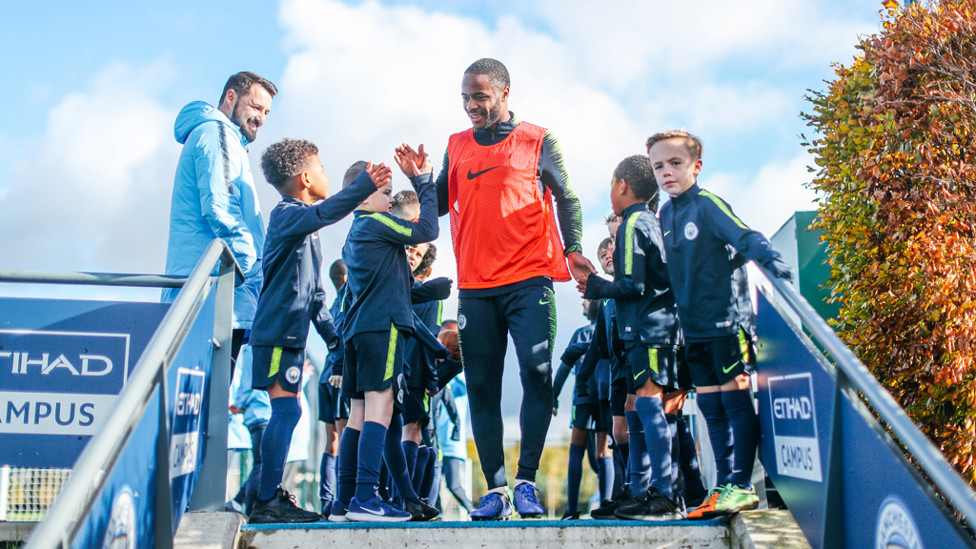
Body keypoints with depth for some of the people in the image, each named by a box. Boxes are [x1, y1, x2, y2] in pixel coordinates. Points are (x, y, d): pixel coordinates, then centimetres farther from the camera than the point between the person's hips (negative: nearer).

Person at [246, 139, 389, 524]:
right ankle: (266, 503, -10)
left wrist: (330, 331, 23)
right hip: (277, 330, -10)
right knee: (287, 410, -13)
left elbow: (313, 289, 25)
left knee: (286, 413, 10)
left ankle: (272, 495, 16)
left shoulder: (303, 223, 21)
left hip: (292, 333, 10)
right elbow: (323, 214, -33)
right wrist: (365, 186, -39)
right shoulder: (286, 214, -8)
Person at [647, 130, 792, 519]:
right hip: (693, 327, 7)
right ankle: (723, 487, 18)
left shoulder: (707, 204, -7)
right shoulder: (664, 215, 12)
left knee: (736, 400, -2)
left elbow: (747, 239, -16)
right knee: (711, 407, 10)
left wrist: (777, 269, -30)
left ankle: (741, 486, 4)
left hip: (723, 321, -7)